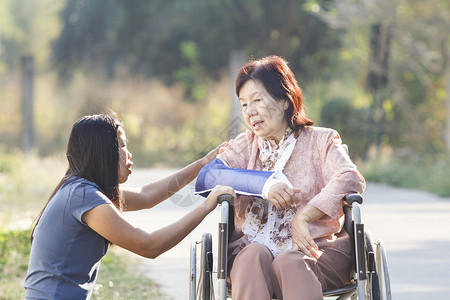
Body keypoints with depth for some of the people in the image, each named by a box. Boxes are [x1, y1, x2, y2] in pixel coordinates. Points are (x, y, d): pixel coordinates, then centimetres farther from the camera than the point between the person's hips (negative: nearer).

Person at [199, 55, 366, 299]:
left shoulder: (320, 140, 13)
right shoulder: (245, 146, 20)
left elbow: (351, 179, -7)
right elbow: (206, 176, 0)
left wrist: (303, 216, -20)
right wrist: (264, 184, -16)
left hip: (315, 250, -2)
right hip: (251, 250, 2)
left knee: (288, 262, -35)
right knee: (254, 254, -33)